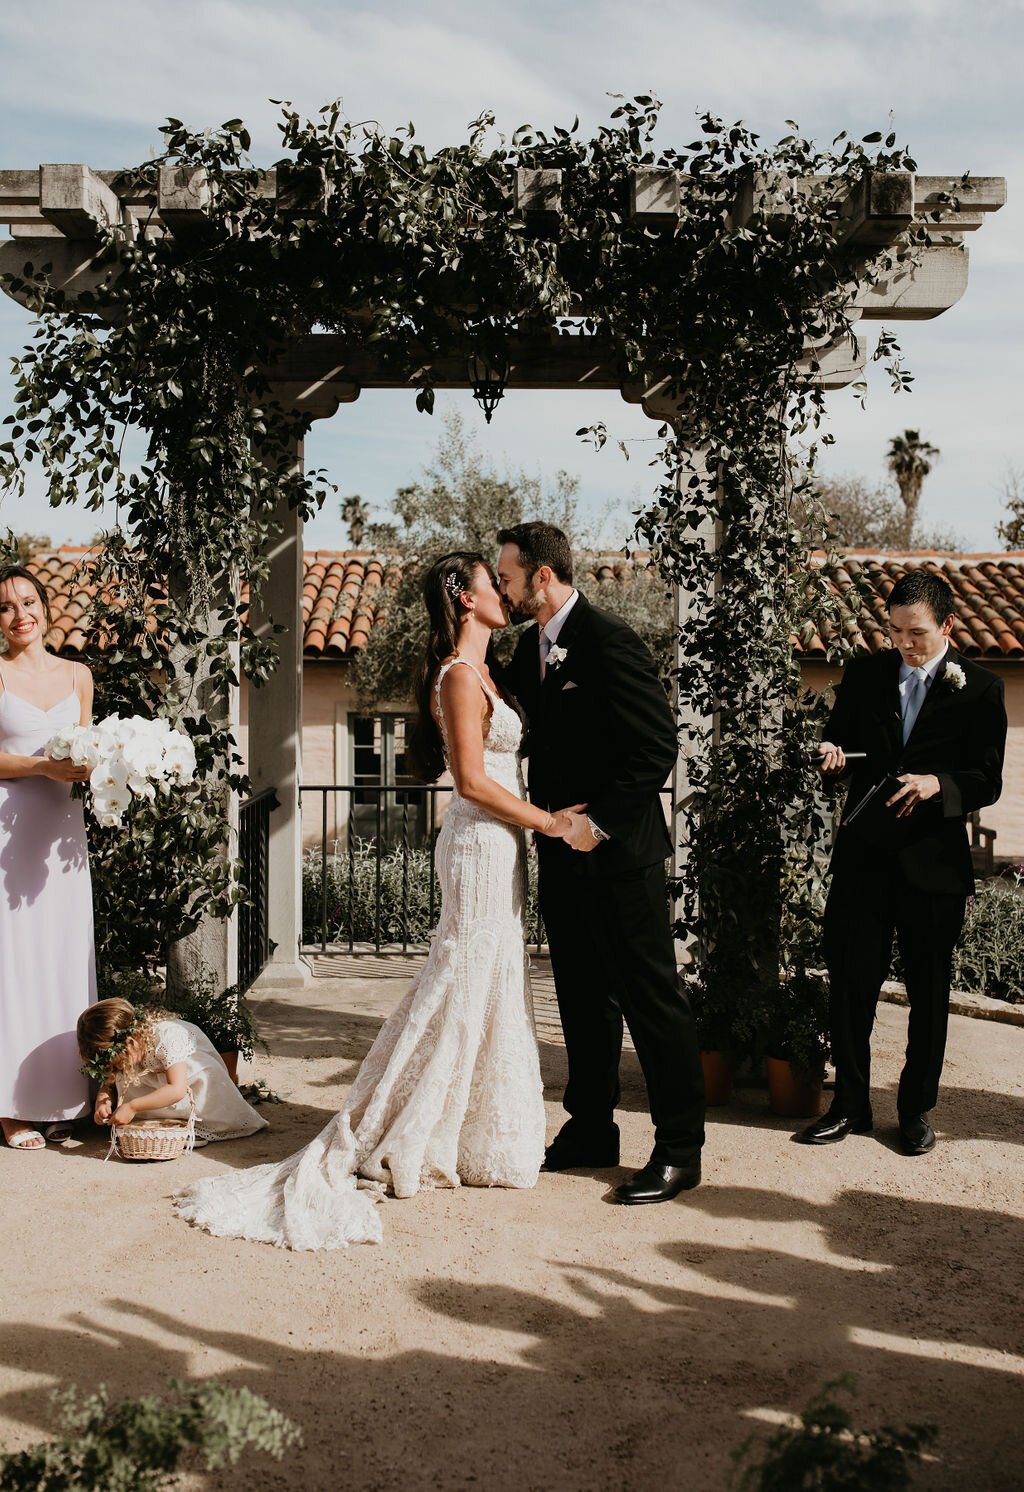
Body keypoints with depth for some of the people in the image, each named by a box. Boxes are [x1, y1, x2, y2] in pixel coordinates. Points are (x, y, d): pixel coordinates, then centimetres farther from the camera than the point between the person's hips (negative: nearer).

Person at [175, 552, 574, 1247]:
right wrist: (547, 820, -15)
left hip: (493, 844, 10)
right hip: (483, 844, -10)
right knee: (468, 985, -4)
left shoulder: (476, 671, 15)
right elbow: (472, 780, -20)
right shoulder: (461, 674, -15)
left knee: (488, 987, 14)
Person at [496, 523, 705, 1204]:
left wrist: (599, 822, -20)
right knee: (583, 999, 16)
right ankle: (590, 1130, 28)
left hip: (618, 850, -9)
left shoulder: (609, 642, -16)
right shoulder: (530, 648, 12)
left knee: (650, 996, 0)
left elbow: (657, 745, -20)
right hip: (565, 852, 9)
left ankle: (680, 1149, 10)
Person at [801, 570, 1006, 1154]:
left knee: (929, 991, 8)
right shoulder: (866, 673, 6)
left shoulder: (980, 688, -2)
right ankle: (850, 1104, 16)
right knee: (851, 980, 2)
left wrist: (937, 784, -23)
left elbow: (988, 781, -4)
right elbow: (841, 732, 14)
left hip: (934, 861, -2)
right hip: (864, 855, 2)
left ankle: (918, 1109, 24)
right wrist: (832, 750, -10)